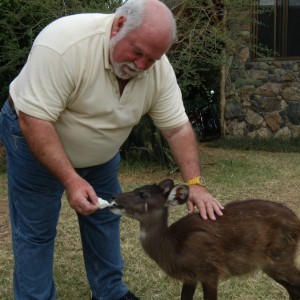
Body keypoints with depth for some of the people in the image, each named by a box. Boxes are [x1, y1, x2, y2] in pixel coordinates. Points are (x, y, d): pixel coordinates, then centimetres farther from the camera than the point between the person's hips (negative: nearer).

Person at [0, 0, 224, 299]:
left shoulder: (158, 68, -18)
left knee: (105, 219, 13)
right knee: (35, 231, 0)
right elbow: (35, 120, -35)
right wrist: (71, 180, -39)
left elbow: (177, 128, -12)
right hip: (35, 136, -5)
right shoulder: (64, 43, -35)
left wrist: (194, 183, -23)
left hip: (99, 151, 6)